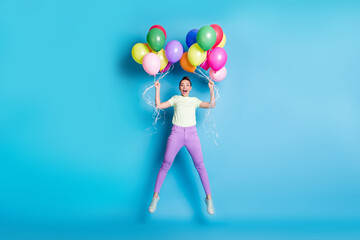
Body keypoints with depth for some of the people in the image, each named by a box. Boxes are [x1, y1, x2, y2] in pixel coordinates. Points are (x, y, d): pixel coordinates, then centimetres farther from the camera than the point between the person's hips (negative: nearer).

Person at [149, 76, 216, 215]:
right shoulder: (175, 99, 15)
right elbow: (159, 105, 6)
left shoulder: (195, 100, 16)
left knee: (200, 166, -3)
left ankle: (208, 198, 7)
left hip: (192, 133, 1)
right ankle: (155, 196, 7)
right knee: (165, 165, -4)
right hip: (176, 133, 0)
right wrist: (157, 89, 4)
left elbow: (211, 105, 5)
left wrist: (211, 89, 1)